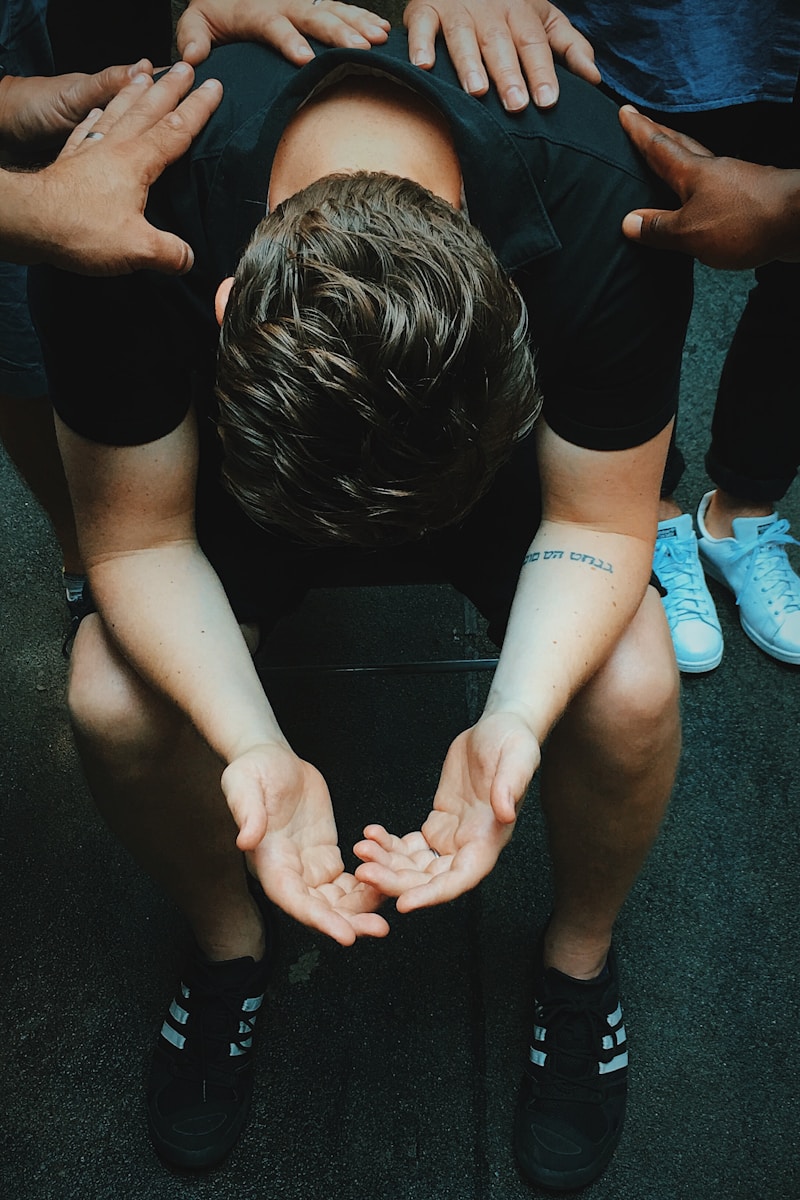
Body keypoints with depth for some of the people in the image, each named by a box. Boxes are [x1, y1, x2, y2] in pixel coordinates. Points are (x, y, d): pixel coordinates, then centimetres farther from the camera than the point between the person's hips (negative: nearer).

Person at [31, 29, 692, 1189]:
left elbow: (600, 524, -23)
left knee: (630, 689, -25)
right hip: (237, 445, 1)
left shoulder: (604, 210, -36)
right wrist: (253, 749, -40)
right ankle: (227, 943, 11)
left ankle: (581, 955, 9)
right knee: (110, 699, -22)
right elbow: (139, 537, -24)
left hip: (506, 439, 0)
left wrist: (516, 722, -41)